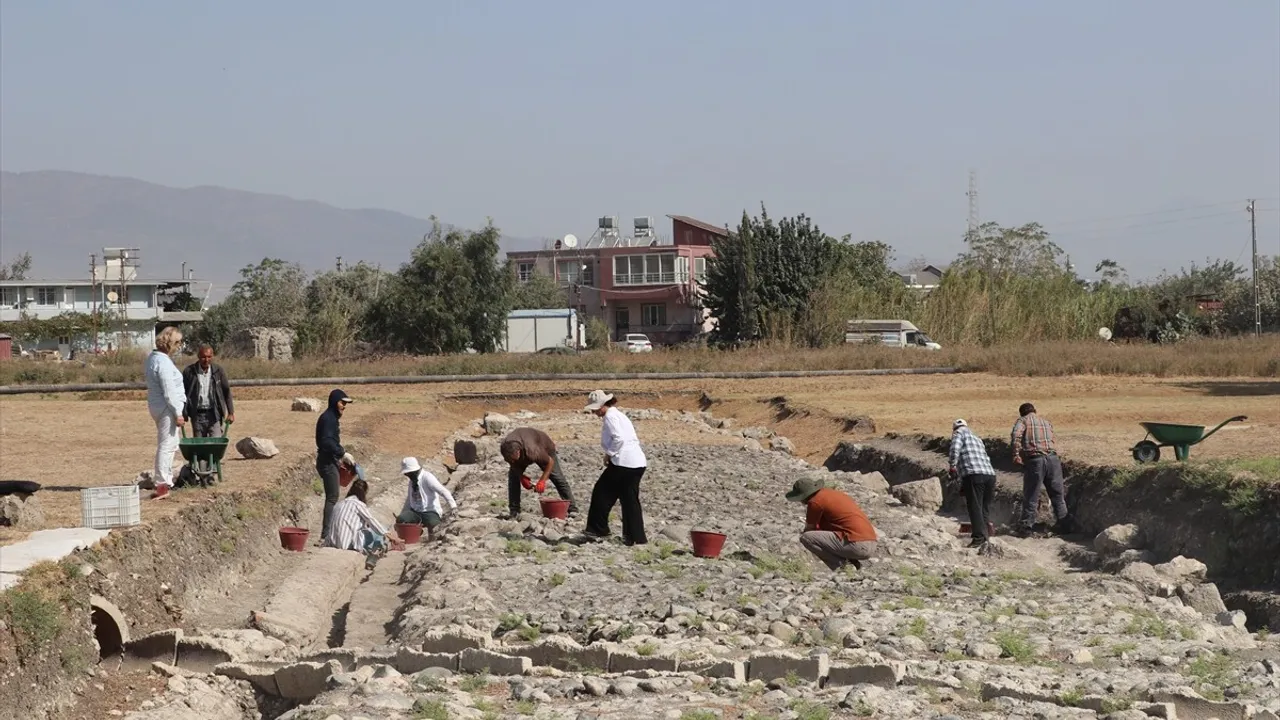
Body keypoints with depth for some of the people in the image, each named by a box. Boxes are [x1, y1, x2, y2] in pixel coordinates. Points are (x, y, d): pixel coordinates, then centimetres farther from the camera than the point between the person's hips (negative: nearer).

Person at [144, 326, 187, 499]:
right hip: (167, 408, -10)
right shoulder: (164, 362, -20)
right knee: (166, 445, -7)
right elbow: (169, 392, -22)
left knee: (169, 444, 20)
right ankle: (162, 484, -7)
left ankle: (166, 480, 28)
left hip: (157, 406, 10)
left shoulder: (152, 358, 11)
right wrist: (178, 414, -17)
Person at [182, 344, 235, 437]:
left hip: (214, 415, 0)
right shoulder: (189, 371, -2)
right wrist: (183, 414, -1)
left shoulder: (218, 371, 2)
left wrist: (231, 412, 5)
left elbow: (226, 391, 7)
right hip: (197, 415, 0)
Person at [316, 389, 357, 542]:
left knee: (332, 497, 13)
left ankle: (327, 530, 18)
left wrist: (340, 456, 15)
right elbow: (327, 442, -24)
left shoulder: (333, 417, 16)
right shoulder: (328, 418, -15)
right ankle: (326, 532, -10)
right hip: (327, 462, -10)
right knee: (332, 497, -9)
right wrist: (343, 453, -21)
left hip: (331, 461, 10)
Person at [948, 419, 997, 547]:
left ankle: (979, 538, -16)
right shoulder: (978, 439, 32)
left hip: (973, 474, -7)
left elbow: (955, 448, -10)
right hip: (990, 474, 7)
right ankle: (985, 534, 11)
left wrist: (953, 465, -8)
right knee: (985, 508, 14)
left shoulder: (959, 434, 11)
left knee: (975, 508, -8)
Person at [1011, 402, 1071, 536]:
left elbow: (1016, 435, -11)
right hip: (1052, 457, 3)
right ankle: (1064, 524, 16)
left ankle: (1026, 527, 4)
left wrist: (1016, 453, -12)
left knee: (1031, 495, 3)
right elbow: (1052, 439, 18)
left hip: (1034, 459, -3)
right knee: (1057, 494, 13)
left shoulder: (1023, 421, 8)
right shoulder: (1047, 422, 24)